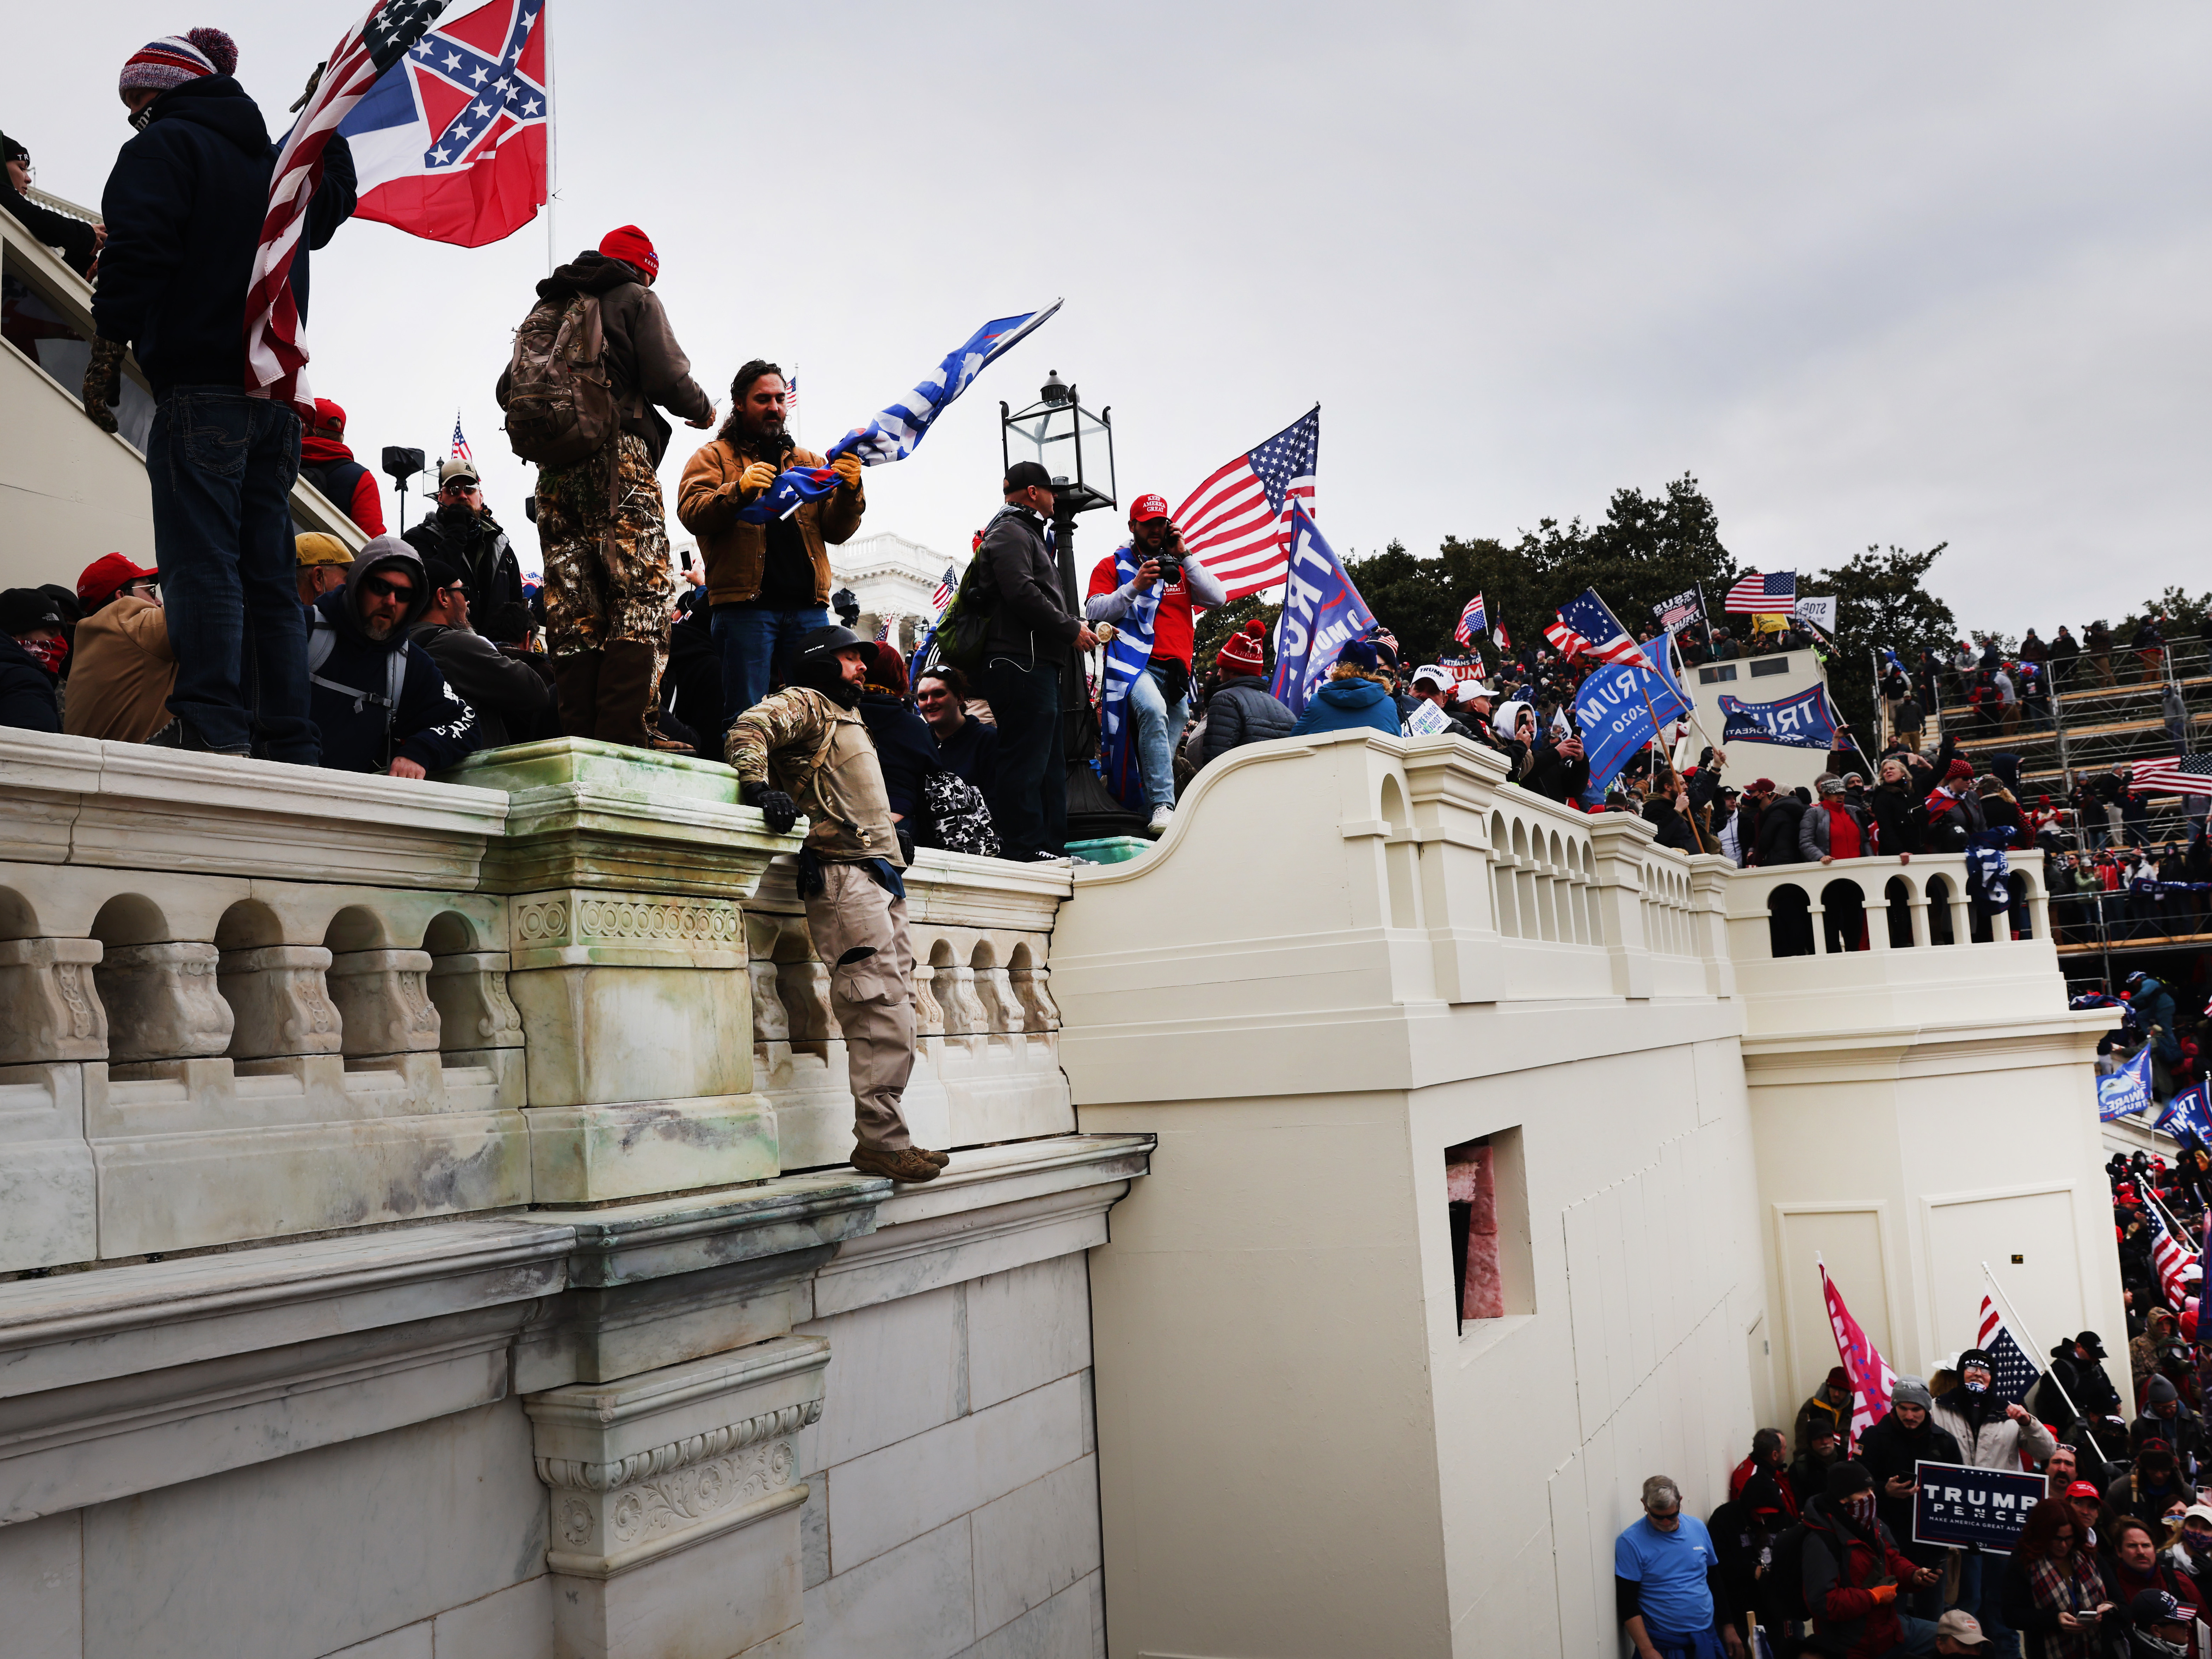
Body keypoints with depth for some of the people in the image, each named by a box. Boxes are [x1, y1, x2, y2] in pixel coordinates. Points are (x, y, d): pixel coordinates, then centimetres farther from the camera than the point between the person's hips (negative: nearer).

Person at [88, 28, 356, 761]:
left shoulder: (164, 146, 3)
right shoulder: (277, 159, 23)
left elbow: (137, 254, -10)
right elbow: (332, 204, 44)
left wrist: (107, 353, -9)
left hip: (202, 390, -7)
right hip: (278, 394, 7)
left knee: (201, 568, -12)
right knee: (269, 575, 5)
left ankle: (218, 734, -22)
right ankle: (292, 748, 0)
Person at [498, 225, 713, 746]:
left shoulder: (546, 309, 23)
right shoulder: (635, 299, 6)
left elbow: (507, 390, 17)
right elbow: (668, 380, -7)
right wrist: (703, 410, 12)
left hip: (554, 469, 6)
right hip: (619, 459, -6)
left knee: (573, 608, 3)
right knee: (640, 595, -10)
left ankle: (579, 736, -2)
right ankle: (627, 732, -21)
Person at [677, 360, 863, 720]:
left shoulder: (809, 462, 24)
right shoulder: (714, 456, 14)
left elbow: (837, 532, 14)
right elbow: (691, 514, -3)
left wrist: (849, 491, -6)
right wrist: (738, 490, -20)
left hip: (809, 607, 4)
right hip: (744, 606, -3)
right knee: (747, 717, -10)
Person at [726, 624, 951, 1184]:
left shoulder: (847, 717, 31)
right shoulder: (804, 703, 3)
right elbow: (750, 728, -16)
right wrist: (760, 788, -28)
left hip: (880, 878, 10)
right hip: (842, 874, -10)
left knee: (893, 1008, 6)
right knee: (881, 1008, -16)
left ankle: (883, 1138, 9)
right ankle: (880, 1141, -14)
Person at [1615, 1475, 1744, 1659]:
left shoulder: (1698, 1527, 2)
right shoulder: (1631, 1542, -13)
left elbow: (1715, 1581, 14)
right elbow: (1627, 1603, -13)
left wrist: (1728, 1626, 13)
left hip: (1707, 1639, 4)